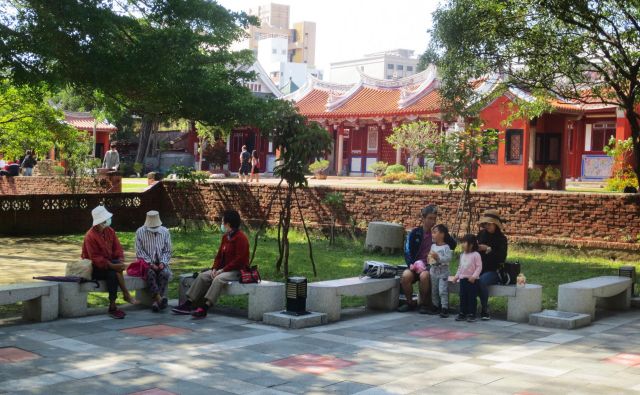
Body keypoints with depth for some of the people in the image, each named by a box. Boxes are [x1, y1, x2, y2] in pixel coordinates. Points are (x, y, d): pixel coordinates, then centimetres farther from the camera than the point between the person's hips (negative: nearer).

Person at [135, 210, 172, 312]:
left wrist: (163, 263, -11)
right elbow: (140, 252, -4)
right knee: (150, 273, -34)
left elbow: (167, 251, 7)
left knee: (165, 273, -31)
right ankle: (159, 298, -44)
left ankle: (156, 301, -35)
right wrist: (150, 263, -15)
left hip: (161, 263, 2)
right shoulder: (140, 232, -2)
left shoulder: (165, 232, 4)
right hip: (147, 263, -2)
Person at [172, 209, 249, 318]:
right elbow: (219, 255, 16)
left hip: (238, 271, -9)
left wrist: (223, 270, -20)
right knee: (203, 276, -6)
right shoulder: (226, 236, 13)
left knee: (218, 279, -34)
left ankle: (204, 309, -40)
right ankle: (188, 304, -9)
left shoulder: (241, 238, -15)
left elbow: (239, 260, -21)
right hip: (224, 269, 9)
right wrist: (215, 268, -2)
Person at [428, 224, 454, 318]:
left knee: (443, 291, -10)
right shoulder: (433, 246, 10)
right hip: (433, 270, 7)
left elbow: (448, 258, -21)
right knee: (434, 291, 12)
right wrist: (430, 258, 3)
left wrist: (438, 257, -27)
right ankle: (436, 307, 21)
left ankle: (444, 308, -7)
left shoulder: (446, 247, -12)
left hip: (443, 271, -7)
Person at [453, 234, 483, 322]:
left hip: (472, 280, -7)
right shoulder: (462, 255, 13)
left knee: (471, 298, -2)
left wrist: (474, 276, -21)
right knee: (463, 297, 9)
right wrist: (456, 276, 15)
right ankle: (462, 313, 16)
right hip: (463, 279, 7)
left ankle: (471, 314, 3)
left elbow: (479, 267, -13)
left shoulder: (476, 255, -10)